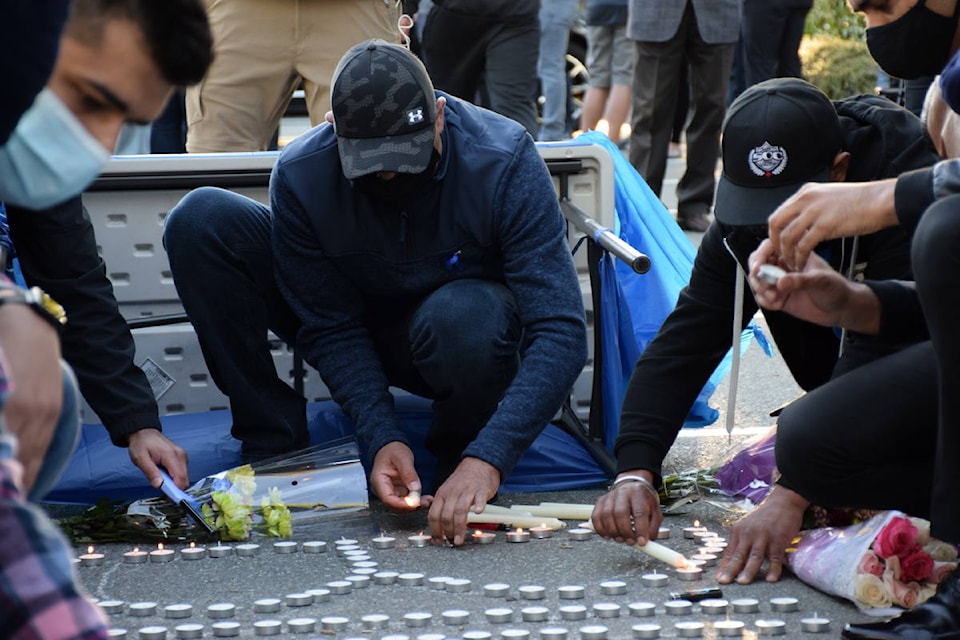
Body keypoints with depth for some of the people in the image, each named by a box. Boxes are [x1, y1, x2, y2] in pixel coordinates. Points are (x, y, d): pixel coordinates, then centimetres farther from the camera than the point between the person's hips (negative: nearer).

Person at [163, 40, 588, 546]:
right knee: (201, 221, -18)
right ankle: (271, 440, -8)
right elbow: (332, 329, -16)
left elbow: (560, 332, -34)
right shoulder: (300, 175, -23)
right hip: (364, 341, 2)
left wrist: (486, 460, -44)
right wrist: (381, 438, -31)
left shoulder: (506, 161, -29)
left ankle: (460, 453, -7)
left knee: (460, 316, -41)